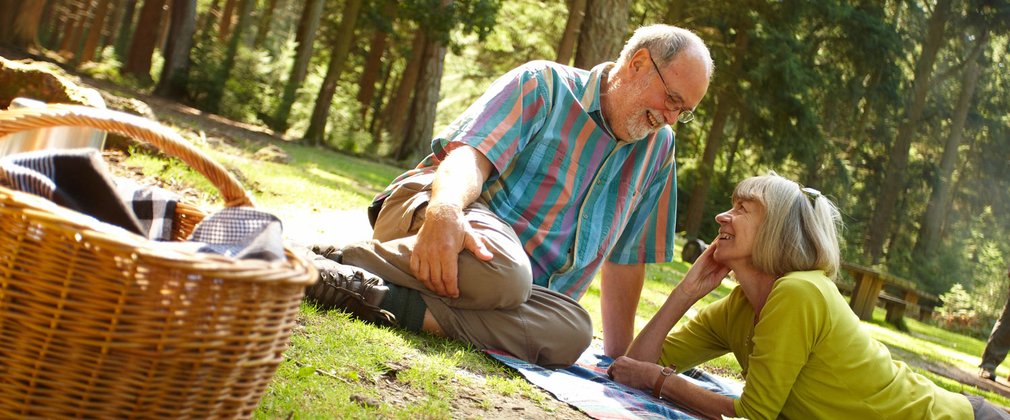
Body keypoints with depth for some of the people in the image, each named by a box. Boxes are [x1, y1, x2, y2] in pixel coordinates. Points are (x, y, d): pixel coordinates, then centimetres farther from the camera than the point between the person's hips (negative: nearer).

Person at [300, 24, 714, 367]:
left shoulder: (657, 146, 14)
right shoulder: (543, 85, -2)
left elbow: (627, 257, 18)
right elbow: (470, 153, -17)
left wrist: (619, 354, 15)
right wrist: (446, 214, -40)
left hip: (521, 288, 5)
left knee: (574, 331, -31)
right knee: (501, 271, -41)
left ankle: (388, 301, -36)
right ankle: (341, 257, -26)